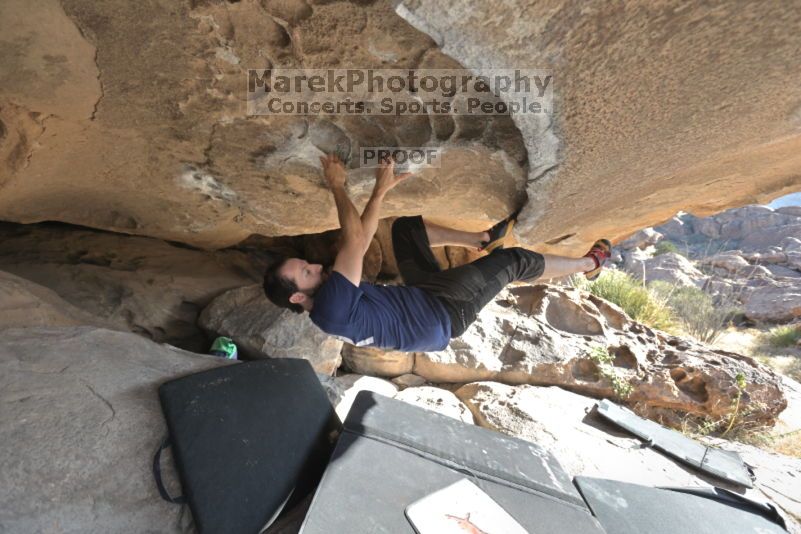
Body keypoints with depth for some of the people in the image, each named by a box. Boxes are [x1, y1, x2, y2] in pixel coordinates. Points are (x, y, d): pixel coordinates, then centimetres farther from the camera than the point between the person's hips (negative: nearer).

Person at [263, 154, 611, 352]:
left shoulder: (326, 298, 0)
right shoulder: (331, 309, -29)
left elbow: (362, 238, -3)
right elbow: (355, 241, -36)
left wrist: (380, 190, -10)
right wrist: (336, 185, -24)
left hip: (420, 294, 9)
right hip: (443, 313, -9)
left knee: (405, 226, 10)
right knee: (513, 261, -9)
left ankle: (484, 239, 18)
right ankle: (588, 263, 20)